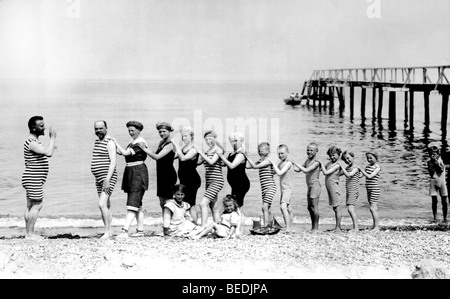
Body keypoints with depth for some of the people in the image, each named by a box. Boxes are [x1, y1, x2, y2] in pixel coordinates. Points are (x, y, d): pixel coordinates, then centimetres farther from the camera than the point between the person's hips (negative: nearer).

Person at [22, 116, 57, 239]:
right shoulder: (31, 143, -19)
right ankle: (30, 233, -5)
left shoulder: (34, 141, 16)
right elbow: (49, 153, -31)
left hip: (34, 180, 11)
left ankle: (28, 233, 13)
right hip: (33, 179, -10)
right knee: (37, 205, -8)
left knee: (30, 206, 10)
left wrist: (50, 148, 18)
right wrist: (52, 138, -21)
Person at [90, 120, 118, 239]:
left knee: (102, 204, -19)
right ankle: (109, 232, 15)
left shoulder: (109, 143, -11)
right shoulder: (97, 142, 16)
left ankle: (107, 232, -16)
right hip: (99, 179, 9)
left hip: (108, 178, -9)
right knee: (106, 206, 11)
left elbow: (113, 162, -18)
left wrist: (107, 179, -26)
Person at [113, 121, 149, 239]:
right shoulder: (132, 143, 17)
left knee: (132, 203, -15)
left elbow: (125, 153, -22)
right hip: (130, 172, 10)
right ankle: (140, 230, 17)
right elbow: (121, 153, 12)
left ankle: (125, 231, -22)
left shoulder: (140, 143, -13)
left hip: (138, 173, -10)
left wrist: (116, 142, -12)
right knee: (137, 203, 12)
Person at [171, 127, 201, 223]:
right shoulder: (183, 148, 11)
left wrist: (176, 145, -25)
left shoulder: (193, 150, -14)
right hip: (184, 179, 9)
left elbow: (183, 158, -28)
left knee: (190, 204, -8)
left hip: (192, 180, -9)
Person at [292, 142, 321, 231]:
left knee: (314, 206, -7)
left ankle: (316, 227, -3)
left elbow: (306, 170, -25)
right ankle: (313, 227, 20)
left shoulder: (316, 162, -14)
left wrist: (295, 163, -22)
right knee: (310, 207, 13)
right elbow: (298, 170, 17)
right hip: (309, 186, 9)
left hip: (315, 185, -9)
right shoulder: (307, 160, 12)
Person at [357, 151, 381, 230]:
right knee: (374, 209, 12)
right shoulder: (368, 166, 12)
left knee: (372, 208, -12)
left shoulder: (377, 167, -11)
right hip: (369, 190, 8)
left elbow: (369, 176, -19)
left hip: (375, 190, -8)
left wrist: (361, 169, -15)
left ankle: (376, 227, -10)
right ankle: (374, 225, 16)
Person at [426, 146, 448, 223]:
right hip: (433, 181, 1)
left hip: (441, 181, 0)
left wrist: (436, 161, -17)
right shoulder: (429, 161, 2)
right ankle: (435, 218, 3)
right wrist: (433, 164, -13)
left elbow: (442, 169, -15)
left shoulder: (441, 160, 0)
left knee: (444, 201, 2)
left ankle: (444, 218, 10)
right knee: (434, 201, -2)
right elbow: (430, 172, -6)